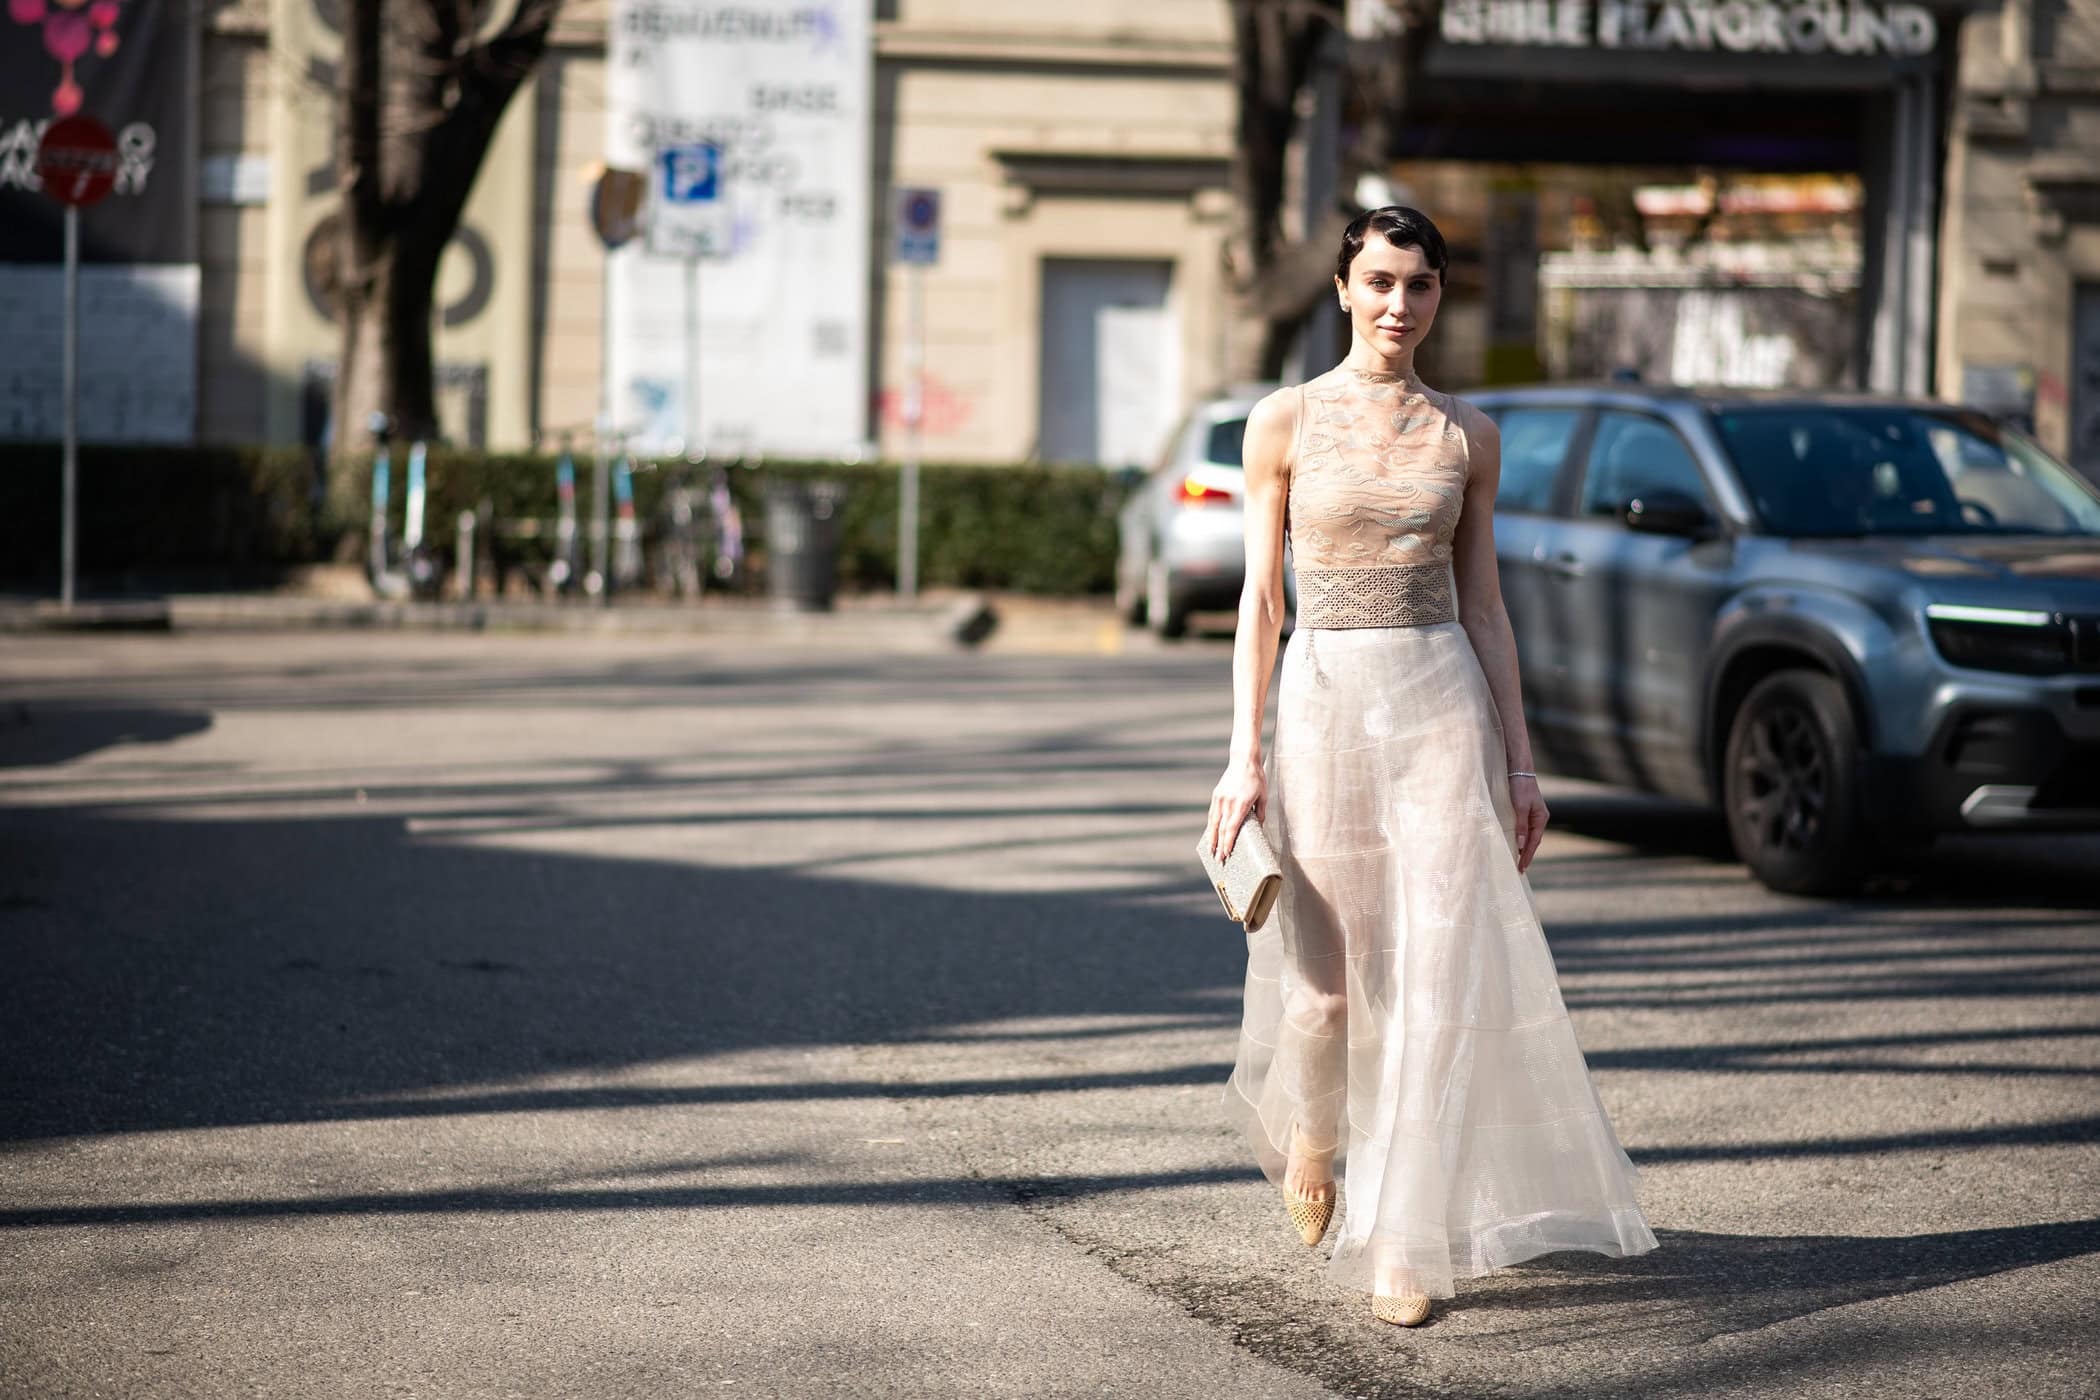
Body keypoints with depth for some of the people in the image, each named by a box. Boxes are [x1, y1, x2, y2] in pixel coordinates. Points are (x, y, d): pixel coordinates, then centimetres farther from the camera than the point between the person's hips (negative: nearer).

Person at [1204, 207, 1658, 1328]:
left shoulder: (1467, 437, 8)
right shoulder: (1286, 421, 2)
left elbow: (1482, 605, 10)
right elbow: (1262, 598, 1)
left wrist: (1519, 760, 7)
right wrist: (1244, 754, -5)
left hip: (1444, 705, 1)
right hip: (1325, 700, -1)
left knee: (1438, 983, -7)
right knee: (1329, 989, 1)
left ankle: (1405, 1247, 0)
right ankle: (1312, 1121, 37)